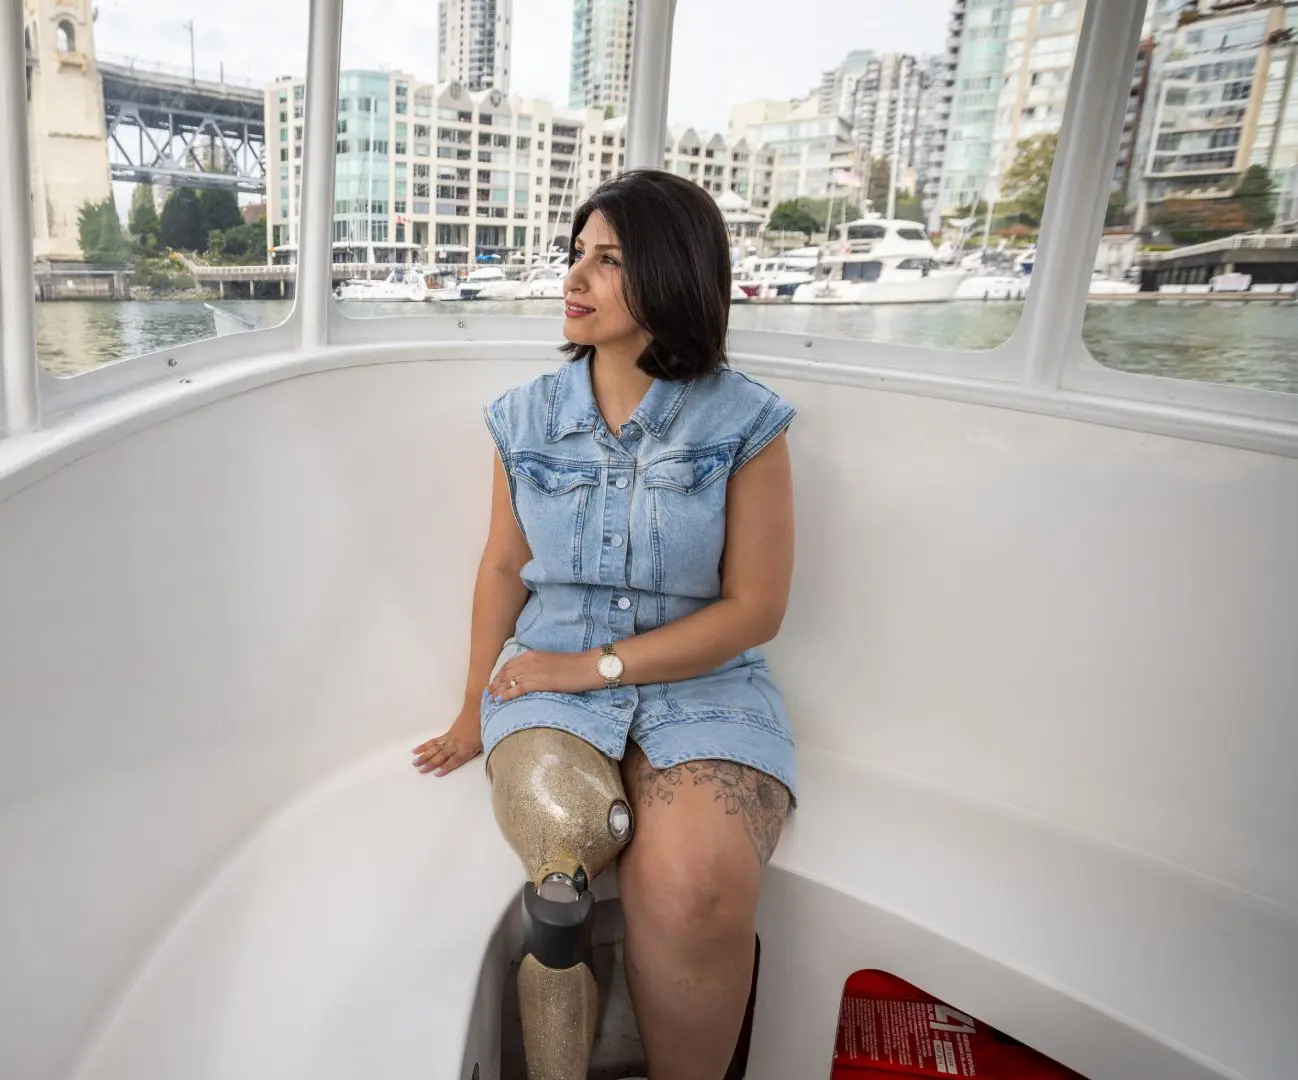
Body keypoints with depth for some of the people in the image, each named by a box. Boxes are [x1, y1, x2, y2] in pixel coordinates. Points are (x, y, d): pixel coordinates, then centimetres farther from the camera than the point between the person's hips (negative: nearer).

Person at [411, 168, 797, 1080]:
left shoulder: (744, 423, -5)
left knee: (694, 889, -29)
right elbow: (503, 567, 12)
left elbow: (754, 610, -6)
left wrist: (595, 665, -10)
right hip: (553, 675, 2)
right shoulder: (528, 418, 5)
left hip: (704, 682, -2)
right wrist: (475, 713, 10)